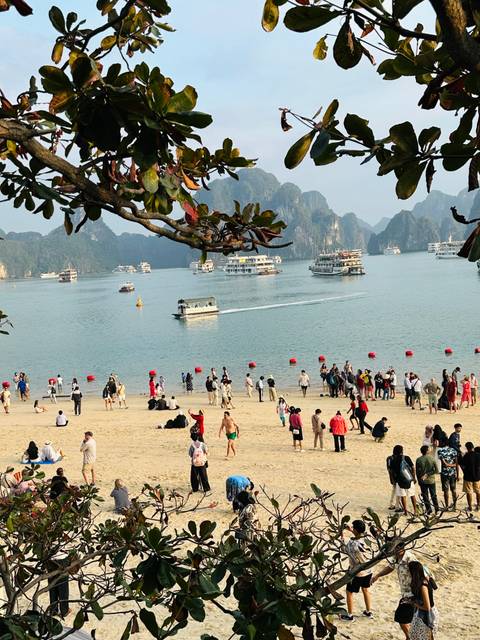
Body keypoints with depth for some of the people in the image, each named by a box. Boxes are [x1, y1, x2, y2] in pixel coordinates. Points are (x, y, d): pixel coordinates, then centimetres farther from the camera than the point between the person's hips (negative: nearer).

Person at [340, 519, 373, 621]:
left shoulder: (352, 543, -30)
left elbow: (344, 549, -7)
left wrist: (342, 537, 1)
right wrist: (351, 530, 11)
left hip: (356, 573, -6)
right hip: (368, 571, 6)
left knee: (349, 593, 15)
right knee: (366, 590, 26)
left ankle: (349, 615, 26)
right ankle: (368, 612, 41)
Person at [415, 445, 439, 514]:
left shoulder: (418, 460, -8)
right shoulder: (432, 458, -6)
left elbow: (417, 472, -4)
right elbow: (436, 470, -10)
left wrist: (419, 481, 7)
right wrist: (428, 474, -9)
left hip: (423, 481, -1)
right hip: (431, 480, 1)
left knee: (425, 496, 7)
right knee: (433, 495, 16)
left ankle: (428, 509, 5)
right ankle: (437, 508, 18)